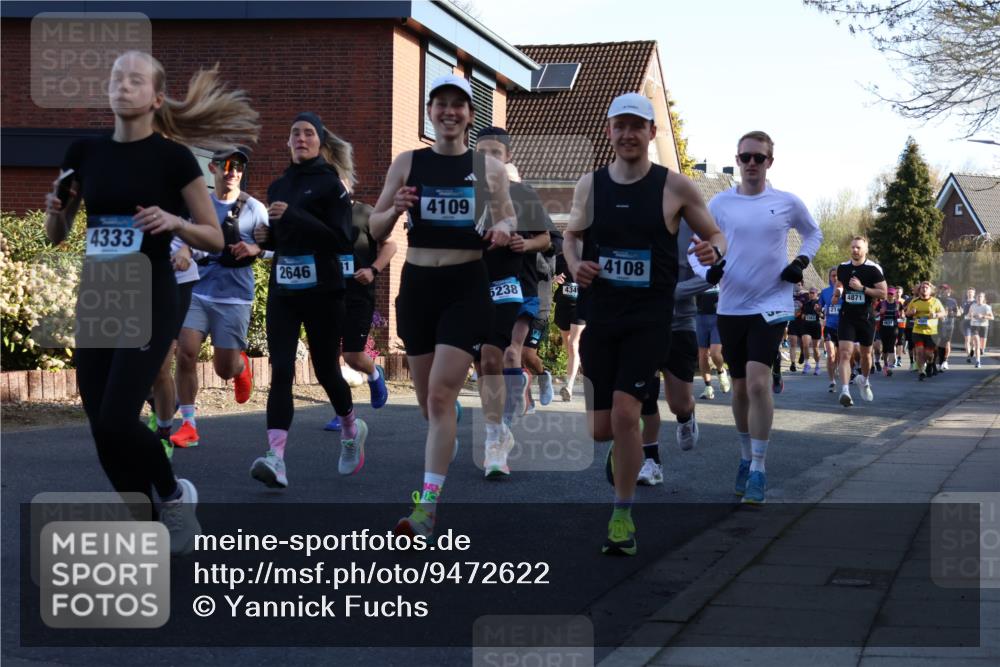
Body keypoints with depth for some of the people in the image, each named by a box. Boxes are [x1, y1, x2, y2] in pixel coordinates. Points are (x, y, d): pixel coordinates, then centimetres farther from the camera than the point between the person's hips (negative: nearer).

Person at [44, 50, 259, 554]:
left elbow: (215, 239, -3)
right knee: (101, 429, 2)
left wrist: (174, 221, -21)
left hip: (149, 302, -5)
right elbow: (56, 235, 13)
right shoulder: (84, 152, 6)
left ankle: (174, 495, 13)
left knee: (116, 421, -15)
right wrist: (54, 209, -8)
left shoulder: (173, 157, -7)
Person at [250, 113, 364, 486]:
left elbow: (342, 241, -14)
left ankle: (351, 429, 36)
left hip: (322, 291, -4)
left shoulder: (331, 184, -4)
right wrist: (265, 237, 2)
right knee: (280, 372, -10)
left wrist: (293, 217, -20)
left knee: (326, 369, 7)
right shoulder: (278, 187, 14)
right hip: (282, 290, 4)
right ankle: (276, 459, -19)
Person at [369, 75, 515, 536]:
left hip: (466, 286, -3)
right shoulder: (406, 164, 6)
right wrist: (395, 209, -14)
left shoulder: (488, 167, 3)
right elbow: (376, 230, 8)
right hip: (417, 283, 3)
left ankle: (427, 506, -14)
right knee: (428, 398, 10)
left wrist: (503, 229, -9)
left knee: (441, 392, -13)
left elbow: (508, 217, 15)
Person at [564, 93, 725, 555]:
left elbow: (716, 235, 8)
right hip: (598, 313, 3)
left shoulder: (675, 187, -3)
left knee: (625, 413, -15)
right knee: (600, 429, 3)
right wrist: (575, 265, -3)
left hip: (649, 318, -3)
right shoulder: (589, 185, 4)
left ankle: (623, 515, 1)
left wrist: (714, 250, -16)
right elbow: (571, 235, 18)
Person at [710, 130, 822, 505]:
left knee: (757, 380, -17)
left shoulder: (787, 203, 0)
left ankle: (758, 470, -10)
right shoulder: (720, 203, 2)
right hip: (731, 306, 3)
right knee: (740, 386, 11)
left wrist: (802, 261, 0)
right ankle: (746, 458, 30)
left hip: (771, 304, -3)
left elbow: (813, 233, 18)